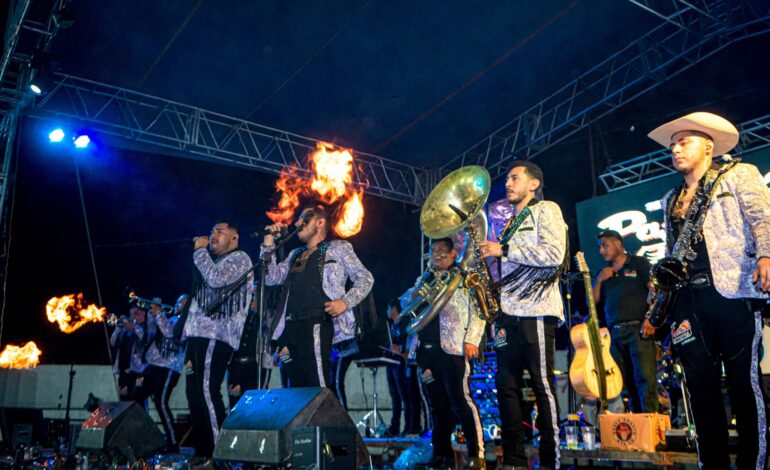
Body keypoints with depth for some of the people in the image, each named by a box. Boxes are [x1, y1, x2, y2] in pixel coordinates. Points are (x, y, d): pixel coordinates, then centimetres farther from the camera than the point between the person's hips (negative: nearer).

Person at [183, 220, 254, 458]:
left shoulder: (239, 258, 1)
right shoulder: (213, 261, 27)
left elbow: (216, 279, -17)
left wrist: (200, 250, -4)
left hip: (216, 334, -9)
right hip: (199, 333, 9)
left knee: (207, 390, -18)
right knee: (194, 393, 4)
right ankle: (202, 452, 9)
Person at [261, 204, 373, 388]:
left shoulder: (337, 248, 10)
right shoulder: (295, 254, 26)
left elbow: (365, 278, 4)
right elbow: (272, 278, 18)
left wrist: (346, 302, -12)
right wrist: (268, 246, 8)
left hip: (316, 324, -6)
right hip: (291, 327, 6)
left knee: (317, 387, -13)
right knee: (297, 388, 6)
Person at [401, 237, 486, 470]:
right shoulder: (424, 279, 21)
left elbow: (478, 310, -1)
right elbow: (405, 302, 22)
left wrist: (471, 340, -11)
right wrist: (416, 293, 1)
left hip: (453, 347, -5)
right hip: (427, 349, 5)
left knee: (460, 400, -9)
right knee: (438, 403, 8)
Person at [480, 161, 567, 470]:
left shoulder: (546, 210, 1)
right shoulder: (510, 224, 24)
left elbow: (554, 254, -15)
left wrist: (504, 250, -12)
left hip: (535, 312, -8)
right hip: (508, 314, 8)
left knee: (542, 386, -5)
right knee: (506, 386, 5)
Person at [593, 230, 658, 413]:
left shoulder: (638, 264, 7)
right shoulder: (604, 272, 21)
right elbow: (593, 301, 16)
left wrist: (650, 318, -15)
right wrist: (599, 280, 1)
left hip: (638, 329, -5)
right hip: (614, 333, 5)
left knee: (645, 377, -14)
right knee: (627, 382, 4)